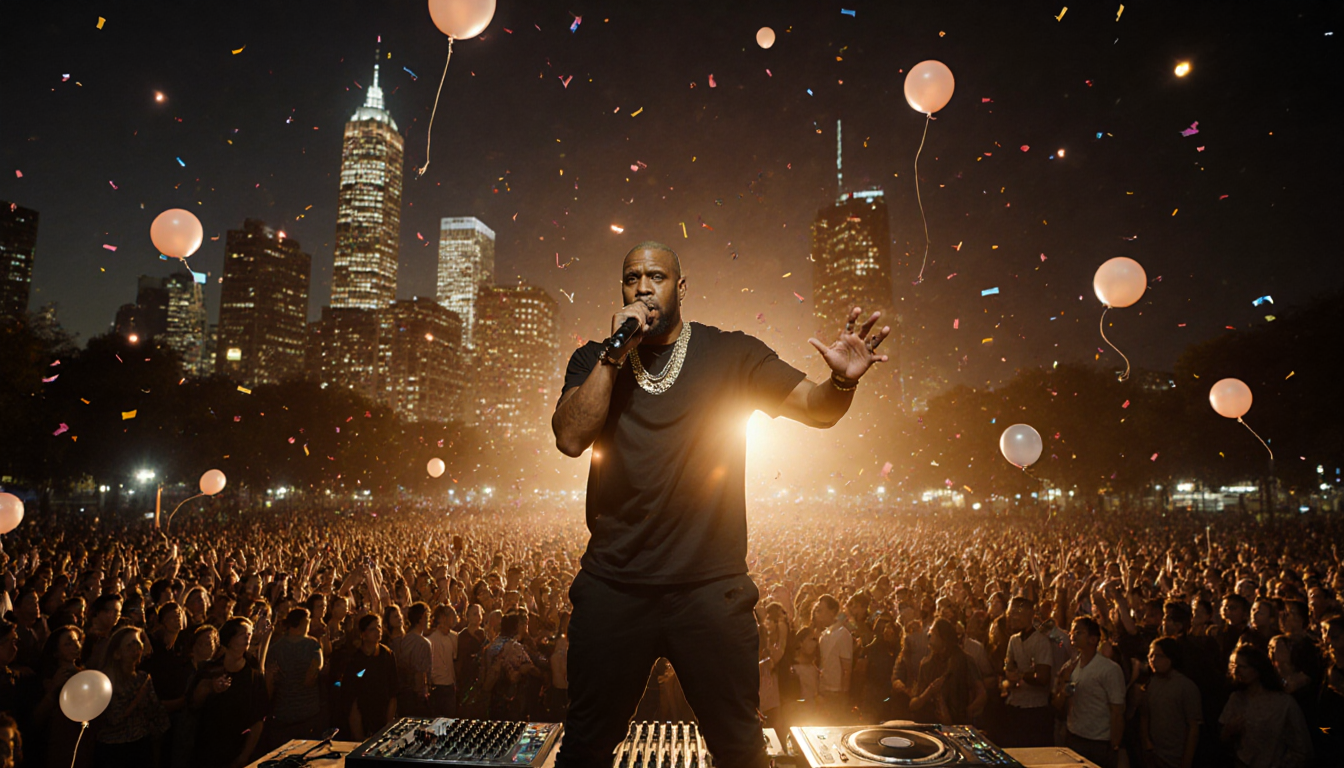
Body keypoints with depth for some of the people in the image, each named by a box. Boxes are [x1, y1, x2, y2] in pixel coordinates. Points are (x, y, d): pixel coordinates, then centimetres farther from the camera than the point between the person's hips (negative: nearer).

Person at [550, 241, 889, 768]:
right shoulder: (595, 362, 7)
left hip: (711, 588, -1)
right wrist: (615, 355, -15)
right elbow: (570, 438, -9)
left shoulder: (730, 354, 3)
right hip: (613, 586, 2)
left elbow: (816, 408, -2)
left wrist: (842, 380, -24)